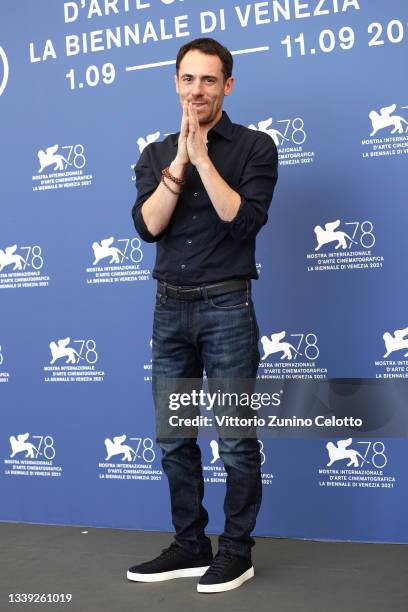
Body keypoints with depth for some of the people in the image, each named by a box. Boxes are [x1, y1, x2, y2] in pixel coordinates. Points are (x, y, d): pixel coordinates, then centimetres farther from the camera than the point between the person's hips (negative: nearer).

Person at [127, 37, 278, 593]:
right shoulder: (156, 156, 10)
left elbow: (243, 220, -14)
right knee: (174, 440, 10)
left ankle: (236, 551, 15)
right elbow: (148, 225, -5)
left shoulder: (254, 147, -1)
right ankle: (190, 547, 23)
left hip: (227, 307, -4)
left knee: (236, 440, 1)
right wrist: (180, 160, -12)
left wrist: (202, 158, -16)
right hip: (169, 308, 5)